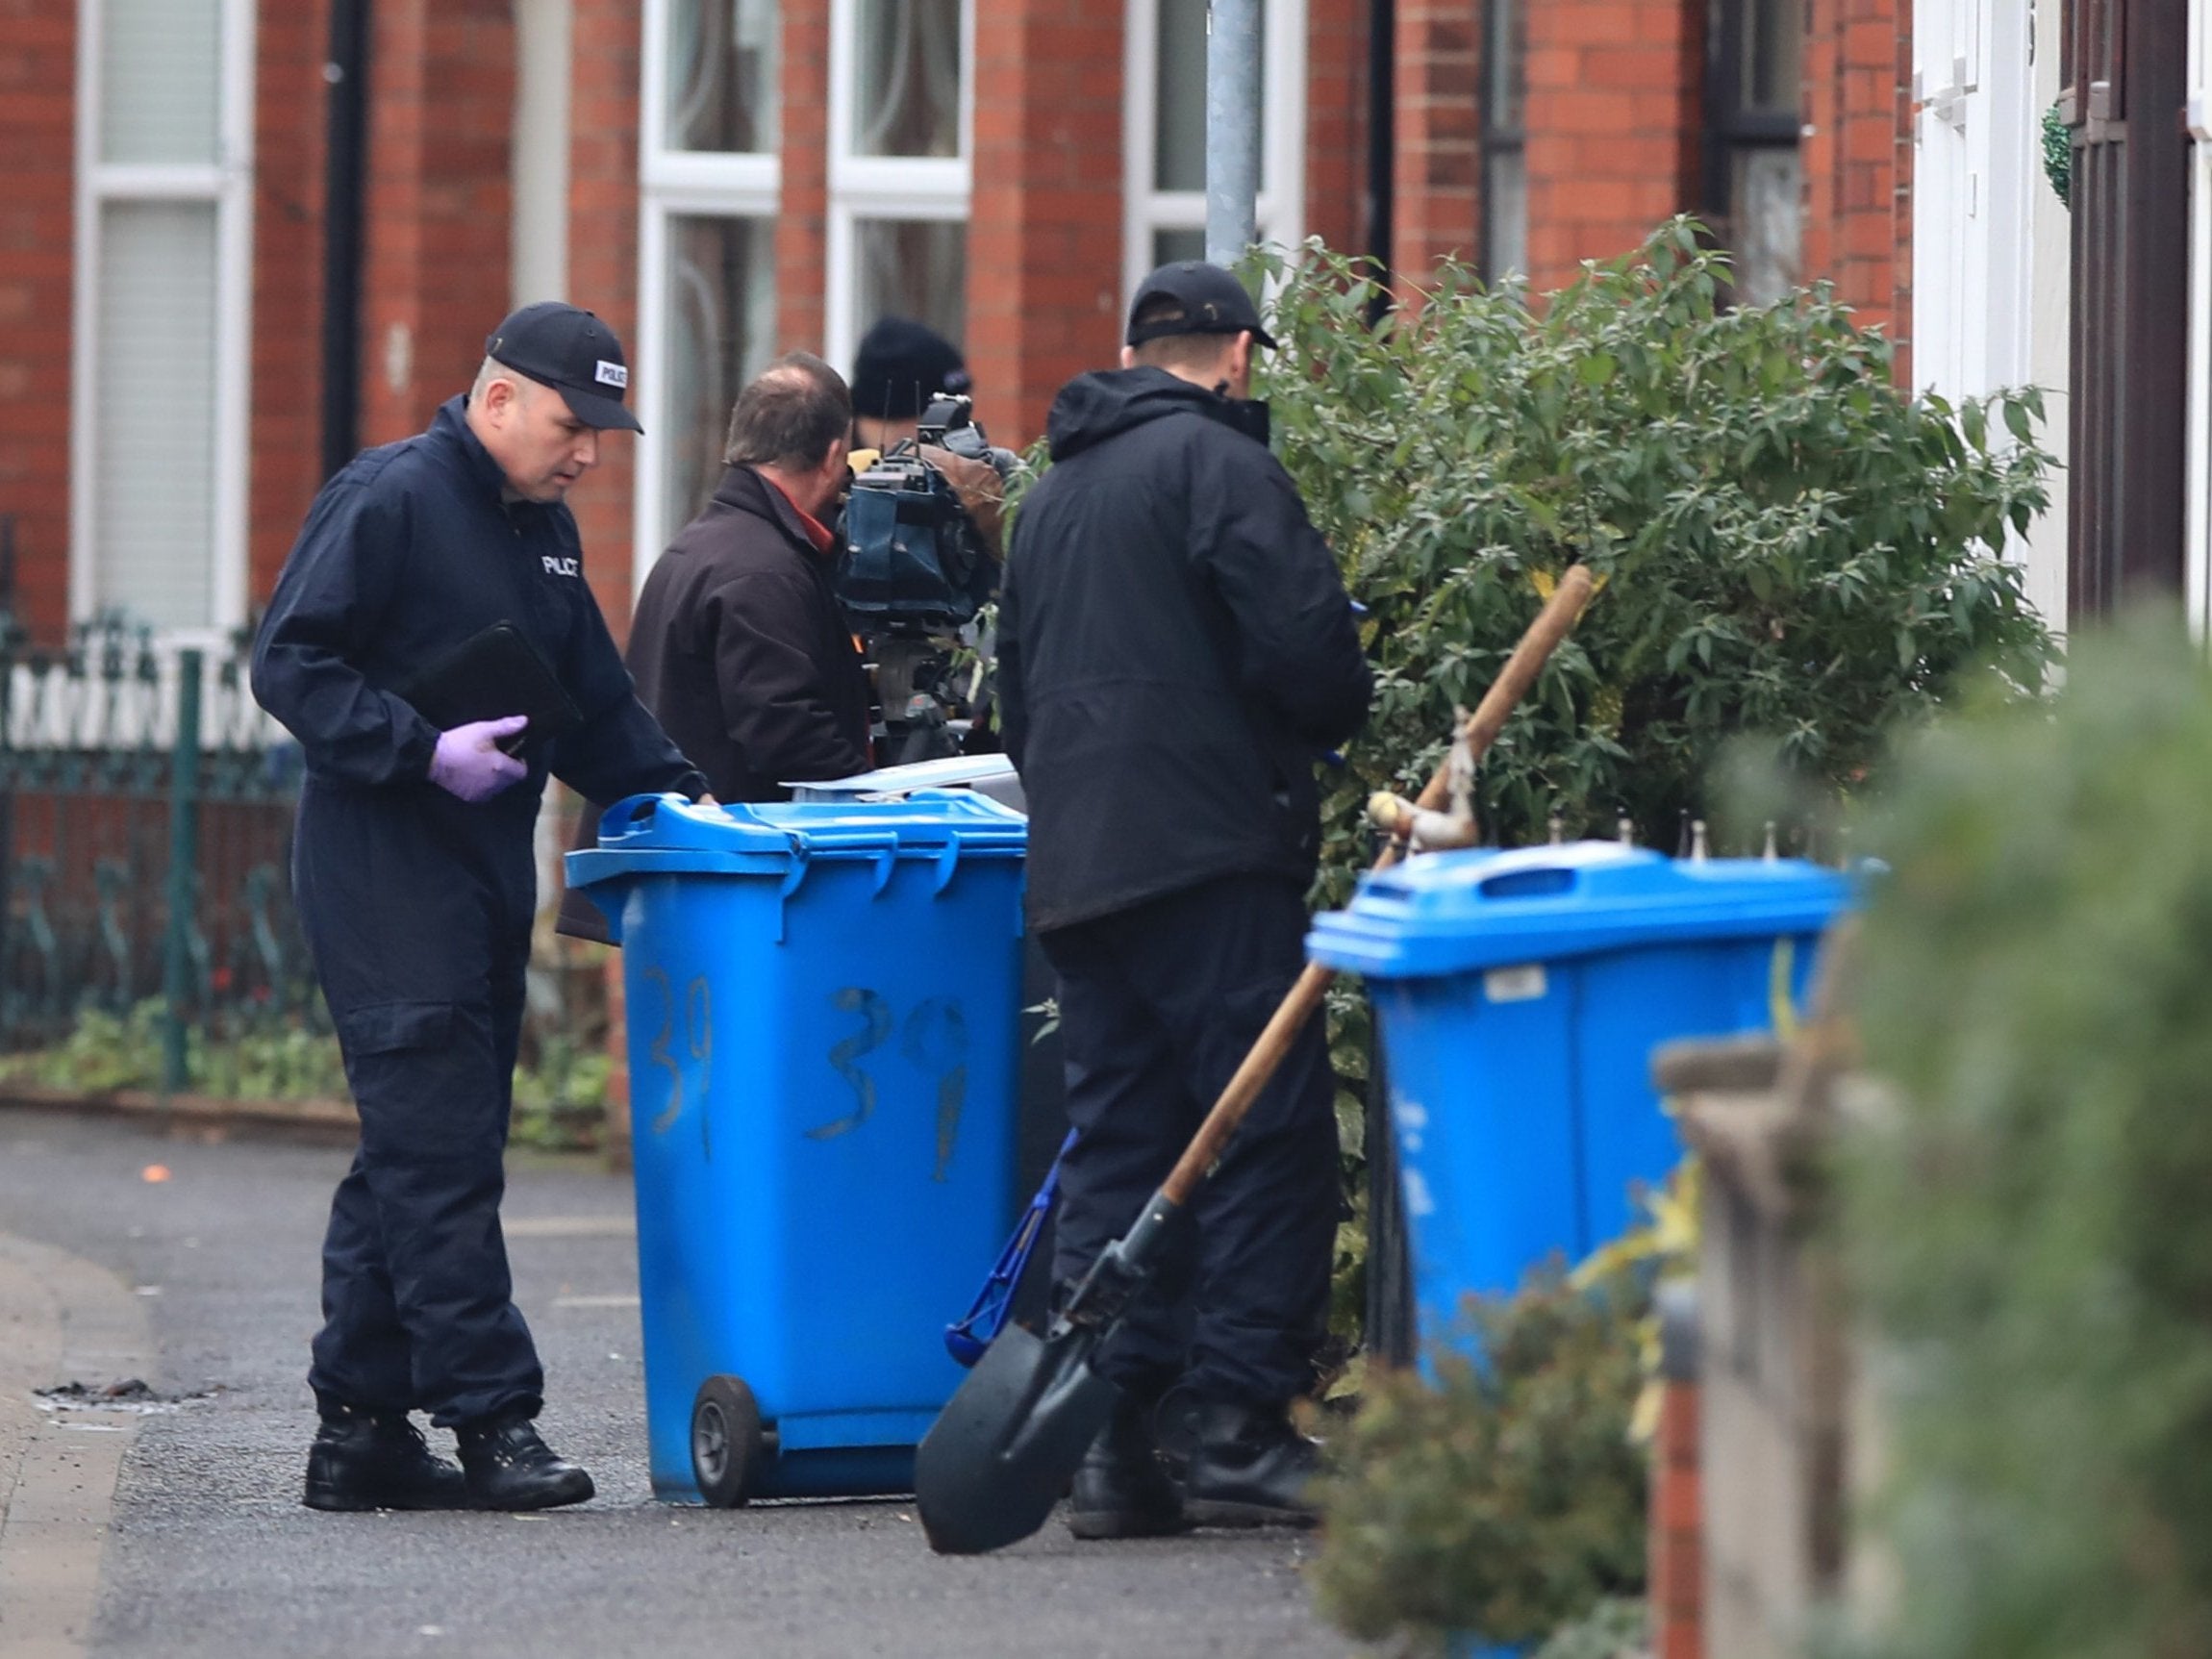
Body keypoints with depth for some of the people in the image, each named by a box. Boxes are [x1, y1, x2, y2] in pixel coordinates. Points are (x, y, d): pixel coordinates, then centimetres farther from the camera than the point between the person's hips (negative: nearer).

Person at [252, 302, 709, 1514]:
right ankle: (489, 1417, -12)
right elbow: (291, 663, -14)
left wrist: (673, 791, 9)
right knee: (438, 1147, -11)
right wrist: (426, 750, -22)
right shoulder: (388, 500, -9)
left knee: (419, 1152, 9)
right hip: (383, 866, -9)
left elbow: (591, 704, 24)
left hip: (487, 871, 9)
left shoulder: (543, 529, 17)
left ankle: (360, 1424, 12)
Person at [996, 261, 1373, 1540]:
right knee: (1272, 1137, -6)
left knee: (1118, 1139, 8)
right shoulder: (1216, 461, -5)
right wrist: (1341, 709, 7)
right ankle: (1244, 1430, -12)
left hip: (1074, 861, 8)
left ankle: (1110, 1443, 2)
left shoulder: (1057, 490, 22)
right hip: (1209, 853, -8)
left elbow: (1017, 691, 27)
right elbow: (1301, 643, -13)